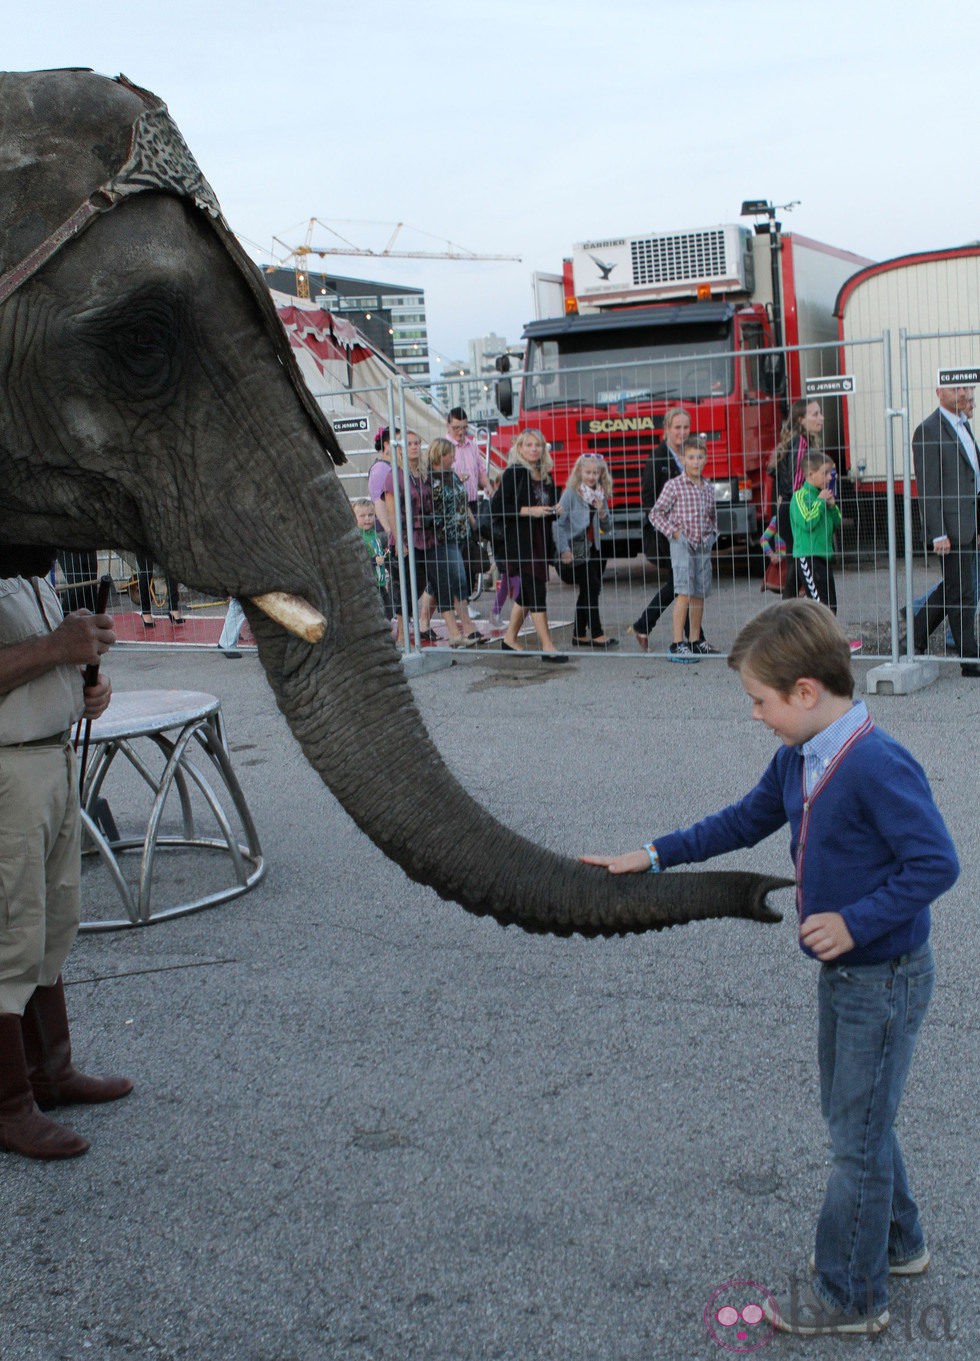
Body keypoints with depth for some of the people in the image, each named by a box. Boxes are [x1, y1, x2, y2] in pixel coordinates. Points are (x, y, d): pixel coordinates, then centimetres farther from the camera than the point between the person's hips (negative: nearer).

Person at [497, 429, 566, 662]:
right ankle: (547, 646, -12)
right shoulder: (513, 473, -7)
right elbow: (501, 508, -13)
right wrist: (529, 511, -19)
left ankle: (510, 638, 25)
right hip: (520, 542, -8)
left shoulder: (545, 475, 15)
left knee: (527, 592, 13)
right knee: (536, 591, -11)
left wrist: (554, 511, 3)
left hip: (541, 542, 8)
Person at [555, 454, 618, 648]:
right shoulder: (571, 493, -10)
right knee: (591, 587, -10)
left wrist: (602, 512, -8)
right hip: (575, 548, -7)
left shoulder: (600, 494, 8)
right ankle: (596, 634, -8)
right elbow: (559, 522, -12)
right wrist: (564, 549, -18)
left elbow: (605, 524, 14)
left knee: (588, 591, 8)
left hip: (592, 547, 7)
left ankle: (580, 635, 15)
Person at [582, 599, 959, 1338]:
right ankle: (898, 1243, 43)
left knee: (858, 1135, 4)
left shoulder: (878, 765, -28)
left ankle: (849, 1297, 20)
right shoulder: (798, 759, 0)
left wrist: (856, 921, -26)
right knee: (853, 1118, 23)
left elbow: (938, 863, -26)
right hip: (843, 972, 9)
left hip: (885, 978, -9)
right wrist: (655, 856, 14)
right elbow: (746, 820, 15)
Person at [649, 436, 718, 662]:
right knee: (684, 593, -13)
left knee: (699, 594, 10)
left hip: (702, 545, 6)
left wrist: (712, 533, 9)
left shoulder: (708, 488, 11)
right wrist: (673, 532, -11)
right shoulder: (674, 485, -6)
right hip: (682, 544, -6)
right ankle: (677, 645, -13)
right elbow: (655, 514, -4)